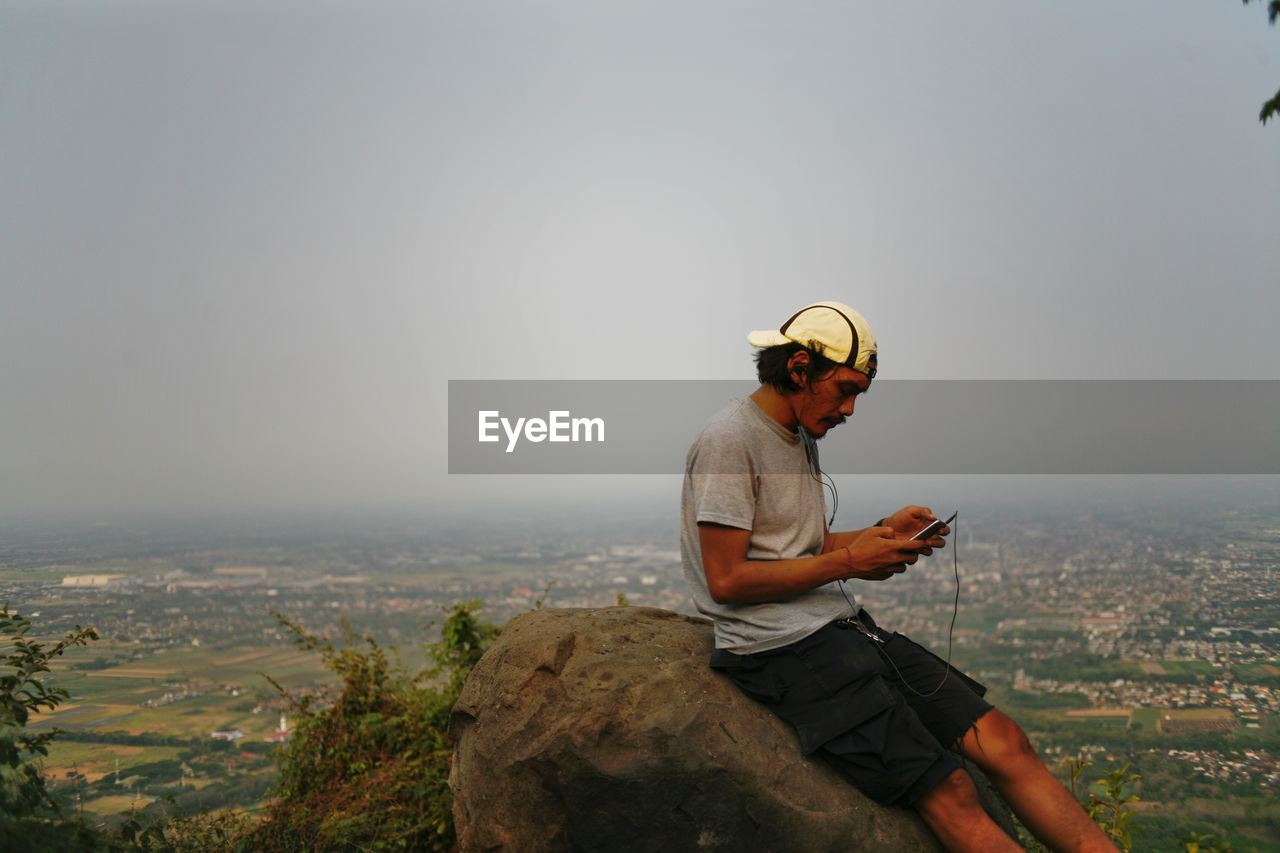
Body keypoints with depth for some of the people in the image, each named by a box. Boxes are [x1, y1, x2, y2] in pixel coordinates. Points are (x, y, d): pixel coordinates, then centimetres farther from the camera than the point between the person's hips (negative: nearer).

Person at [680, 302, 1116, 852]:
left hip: (846, 624, 9)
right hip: (783, 646, -9)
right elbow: (726, 580, -15)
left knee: (1003, 741, -6)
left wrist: (882, 534, 7)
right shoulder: (729, 441, -10)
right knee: (949, 793, -18)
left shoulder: (802, 437, 19)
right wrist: (846, 563, -11)